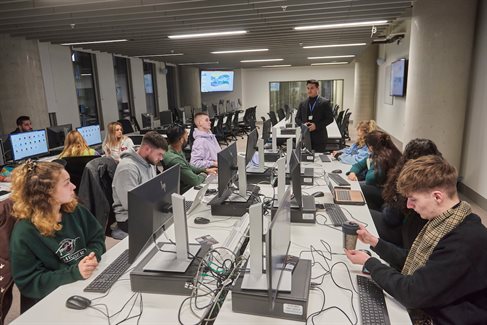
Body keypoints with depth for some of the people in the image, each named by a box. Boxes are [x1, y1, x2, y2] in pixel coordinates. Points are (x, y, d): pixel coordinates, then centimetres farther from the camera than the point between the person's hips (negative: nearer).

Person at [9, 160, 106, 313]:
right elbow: (28, 283, -13)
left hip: (90, 279, 6)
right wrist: (74, 273, -25)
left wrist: (93, 255, -15)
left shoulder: (75, 210, 0)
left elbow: (98, 237, 8)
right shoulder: (24, 233, -16)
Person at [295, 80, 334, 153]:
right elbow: (297, 118, 14)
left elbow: (330, 118, -3)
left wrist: (316, 125, -14)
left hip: (319, 138, -3)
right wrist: (303, 124, -8)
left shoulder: (325, 102, 0)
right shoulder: (302, 104, 11)